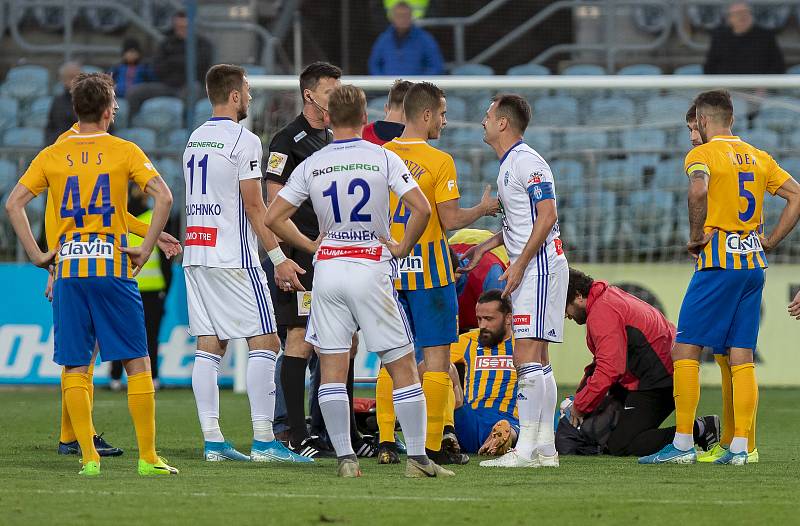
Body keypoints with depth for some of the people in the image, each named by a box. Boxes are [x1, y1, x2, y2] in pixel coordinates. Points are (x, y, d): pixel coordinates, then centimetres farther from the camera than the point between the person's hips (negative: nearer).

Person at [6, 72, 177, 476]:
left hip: (68, 269, 2)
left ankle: (89, 456, -1)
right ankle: (147, 456, 0)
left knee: (75, 366, 6)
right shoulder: (124, 151, 1)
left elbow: (13, 203, 0)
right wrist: (146, 248, -5)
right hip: (113, 267, -2)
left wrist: (37, 255, 4)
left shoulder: (52, 155, 7)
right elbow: (163, 196, -11)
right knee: (137, 362, 4)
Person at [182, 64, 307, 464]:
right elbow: (253, 206, -12)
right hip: (233, 258, -8)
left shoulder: (195, 140, 14)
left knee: (208, 346, 6)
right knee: (264, 342, -5)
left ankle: (212, 440, 3)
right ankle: (263, 441, -10)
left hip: (195, 255, 8)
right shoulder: (243, 141, -10)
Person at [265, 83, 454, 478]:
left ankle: (345, 457, 0)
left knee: (332, 368, 6)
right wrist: (402, 247, 2)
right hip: (372, 266, -2)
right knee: (403, 366, 4)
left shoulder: (311, 166, 3)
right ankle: (417, 457, 0)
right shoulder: (383, 158, -4)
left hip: (328, 266, 2)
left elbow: (273, 217, 4)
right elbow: (421, 209, -13)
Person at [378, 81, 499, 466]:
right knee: (436, 356, 1)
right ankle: (432, 446, -1)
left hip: (388, 268, 5)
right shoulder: (439, 161, -11)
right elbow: (451, 221, -11)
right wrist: (483, 209, 6)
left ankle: (385, 443, 6)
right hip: (428, 268, -5)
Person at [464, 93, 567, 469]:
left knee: (527, 356, -13)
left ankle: (526, 449, -16)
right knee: (536, 359, 9)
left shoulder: (525, 161, -13)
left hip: (539, 266, -11)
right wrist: (487, 245, 23)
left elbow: (547, 215, -20)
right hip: (528, 270, 11)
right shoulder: (508, 165, 18)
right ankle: (545, 449, 11)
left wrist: (519, 264, -20)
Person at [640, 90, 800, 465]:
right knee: (742, 357, 7)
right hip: (753, 264, 7)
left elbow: (698, 191, -26)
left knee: (685, 350, -2)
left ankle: (683, 444, -6)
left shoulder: (702, 154, -5)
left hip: (718, 263, -7)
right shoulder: (757, 157, 15)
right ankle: (739, 446, 2)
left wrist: (695, 236, -13)